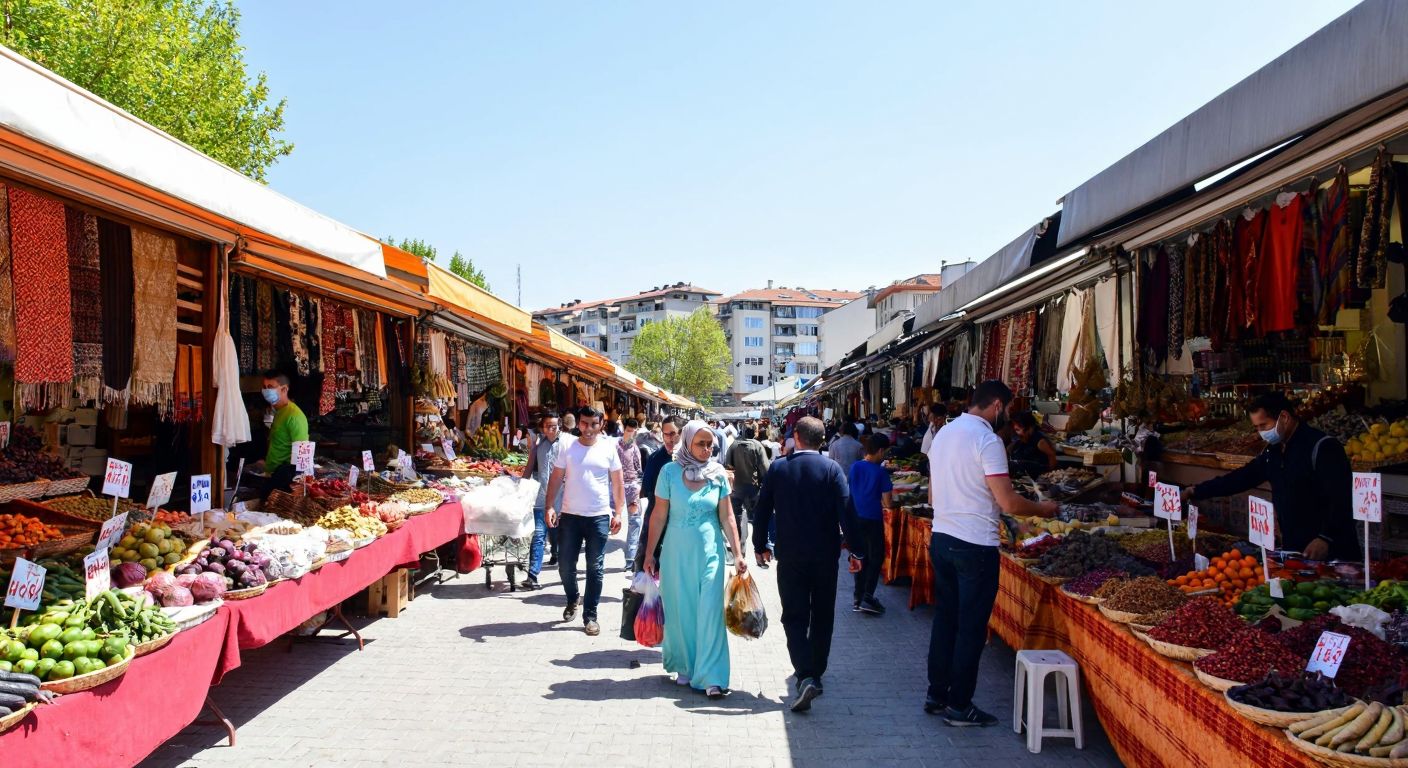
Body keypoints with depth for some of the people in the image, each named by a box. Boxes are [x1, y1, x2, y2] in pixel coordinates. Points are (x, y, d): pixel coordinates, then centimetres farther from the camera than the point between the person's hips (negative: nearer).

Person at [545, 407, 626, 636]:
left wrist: (619, 513, -2)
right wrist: (550, 507, -10)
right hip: (570, 515, 1)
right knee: (565, 565, 8)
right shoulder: (567, 448, 1)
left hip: (599, 517, -1)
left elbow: (617, 483, 4)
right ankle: (572, 601, 35)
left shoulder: (608, 449, 1)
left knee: (595, 569, 4)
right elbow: (555, 479, 2)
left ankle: (590, 616, 13)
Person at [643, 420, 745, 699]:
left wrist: (737, 554, -2)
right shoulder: (670, 472, -5)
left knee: (710, 611, -4)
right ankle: (684, 666, 26)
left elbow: (727, 518, 2)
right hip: (676, 551, 0)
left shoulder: (718, 474, -1)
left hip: (710, 551, 0)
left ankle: (711, 677, -1)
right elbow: (658, 516, -1)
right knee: (680, 611, 8)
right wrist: (649, 554, 1)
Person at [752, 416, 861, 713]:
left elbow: (762, 510, 1)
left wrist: (761, 545, 13)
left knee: (794, 617, 3)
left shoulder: (777, 468, -3)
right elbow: (845, 510, -10)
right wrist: (856, 550, -4)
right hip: (825, 555, 0)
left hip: (790, 555, 0)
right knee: (822, 617, 15)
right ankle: (815, 674, 25)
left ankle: (805, 677, -15)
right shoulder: (831, 468, -6)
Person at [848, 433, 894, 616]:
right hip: (873, 520, -5)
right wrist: (893, 504, 9)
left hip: (856, 518, 5)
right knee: (876, 558, 6)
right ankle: (867, 597, -4)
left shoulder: (854, 467, 1)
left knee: (861, 557, 14)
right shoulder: (881, 472, -13)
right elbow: (887, 503, -12)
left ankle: (858, 598, 15)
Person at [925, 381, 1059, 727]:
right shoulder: (987, 440, -15)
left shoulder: (943, 433, 10)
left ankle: (937, 694, 24)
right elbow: (1008, 502, -18)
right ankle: (959, 706, 9)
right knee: (971, 628, 2)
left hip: (941, 538, 8)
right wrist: (1043, 509, -1)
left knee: (945, 619, 16)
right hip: (975, 546, -8)